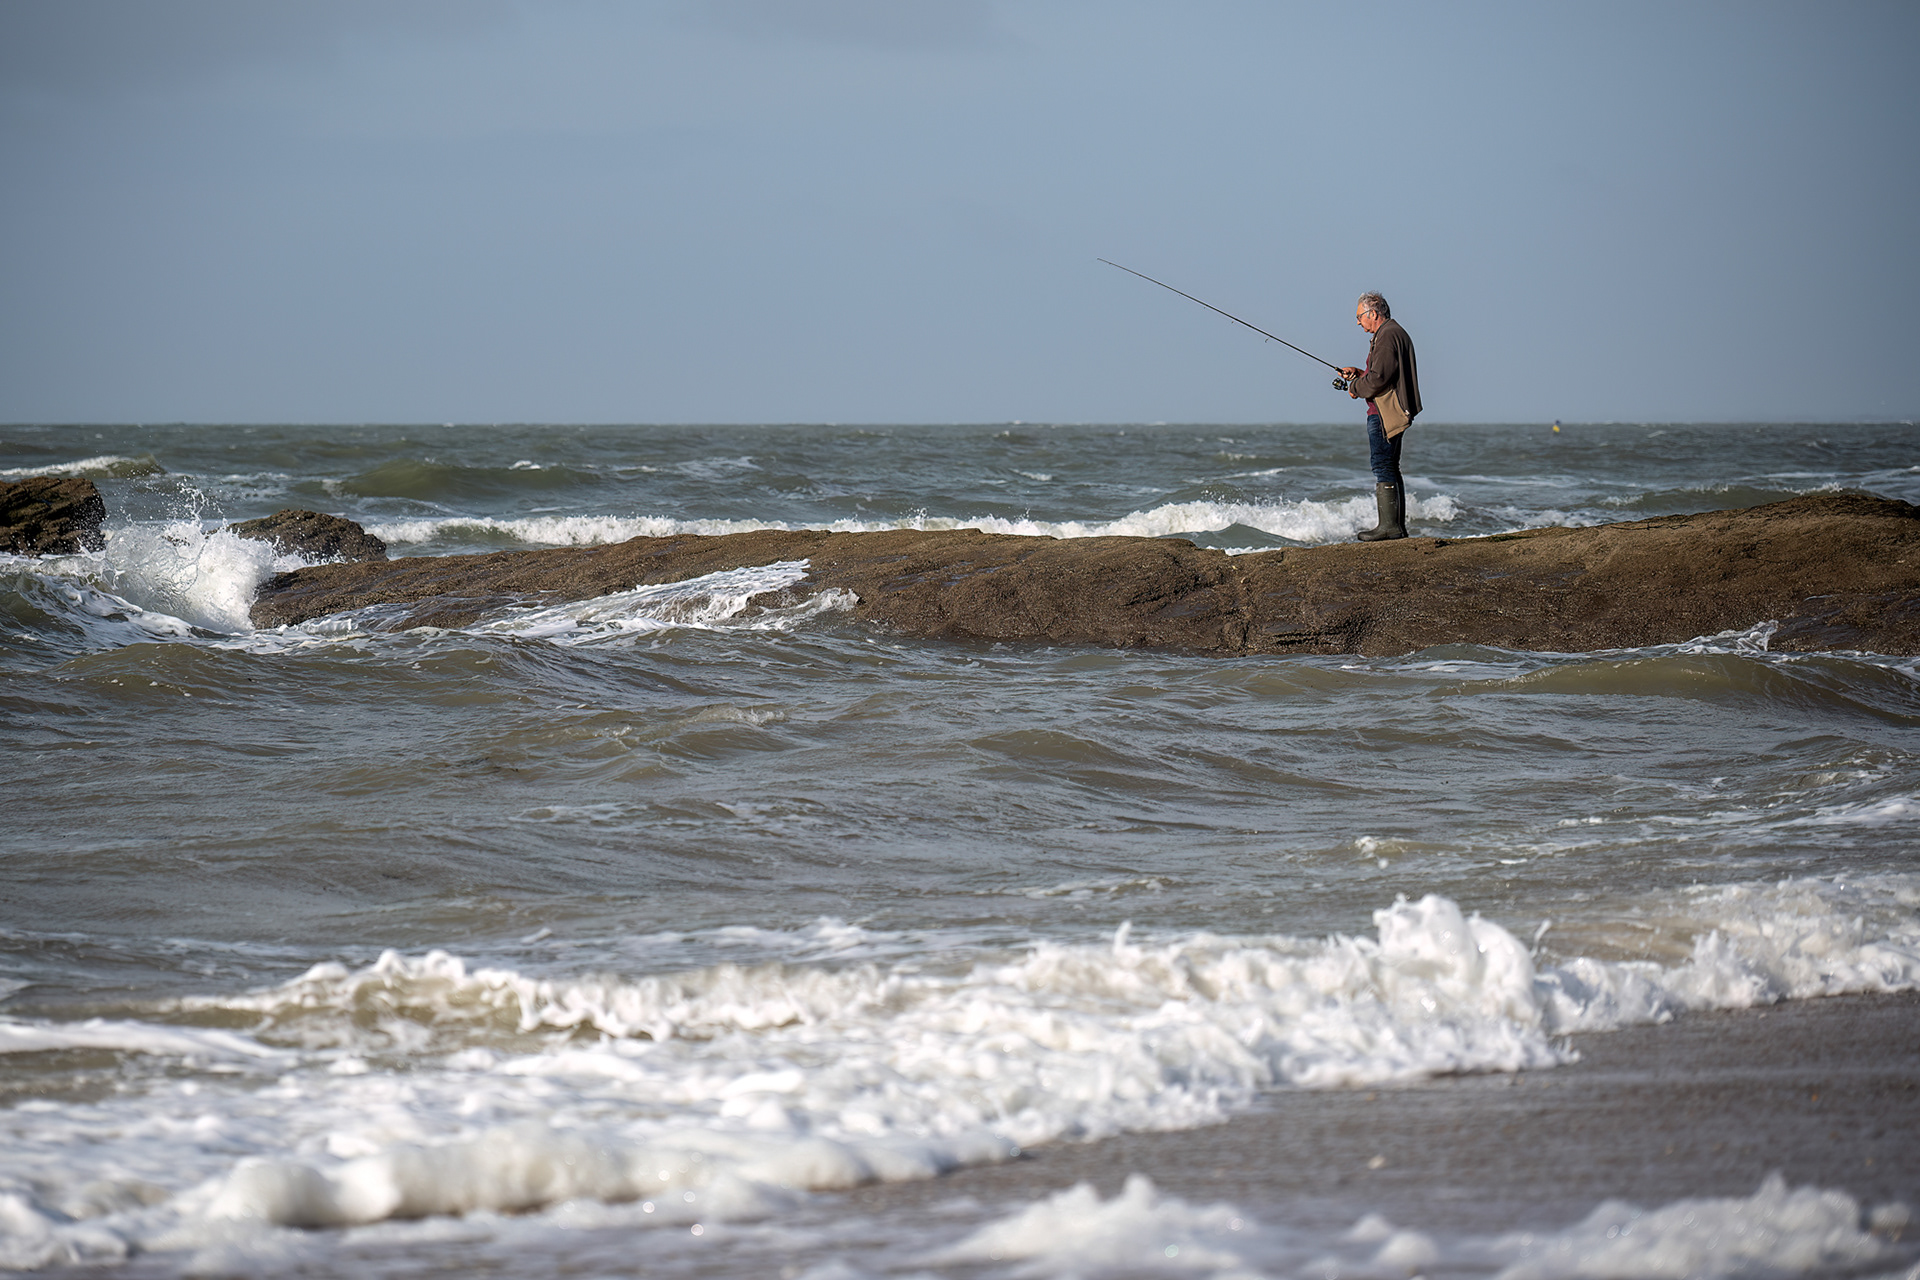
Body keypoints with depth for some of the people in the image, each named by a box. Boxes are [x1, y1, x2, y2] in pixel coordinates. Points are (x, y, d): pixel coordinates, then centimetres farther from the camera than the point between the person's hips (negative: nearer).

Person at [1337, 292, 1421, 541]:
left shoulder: (1387, 336, -15)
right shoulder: (1397, 333, 19)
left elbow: (1379, 378, -22)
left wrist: (1356, 387, -6)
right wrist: (1359, 373, 18)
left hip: (1383, 415, -11)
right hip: (1393, 415, 11)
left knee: (1383, 469, -11)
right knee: (1390, 468, 13)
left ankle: (1388, 525, -13)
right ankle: (1398, 525, 15)